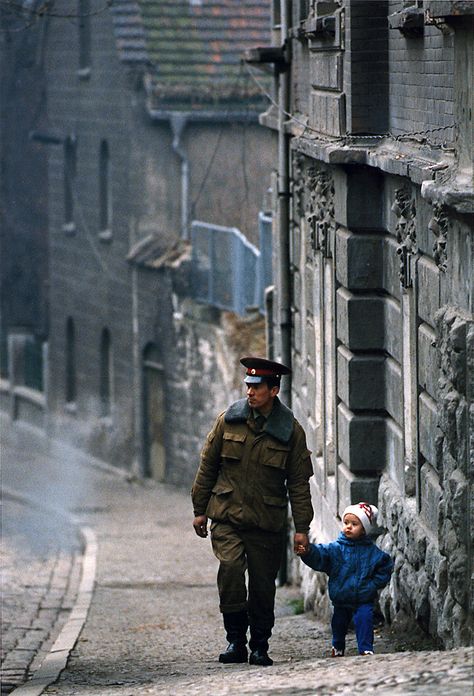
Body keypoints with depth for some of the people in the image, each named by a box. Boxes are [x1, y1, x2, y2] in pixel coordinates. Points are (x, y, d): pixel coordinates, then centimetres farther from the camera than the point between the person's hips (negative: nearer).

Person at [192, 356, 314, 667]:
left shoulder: (291, 430, -1)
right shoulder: (229, 420, 2)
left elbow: (299, 483, 3)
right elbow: (208, 466, 10)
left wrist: (302, 527, -1)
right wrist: (200, 510, 10)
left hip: (268, 523, 0)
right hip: (227, 516, 0)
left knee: (263, 585, 3)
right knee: (230, 566, -21)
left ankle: (259, 647, 20)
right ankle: (236, 641, -12)